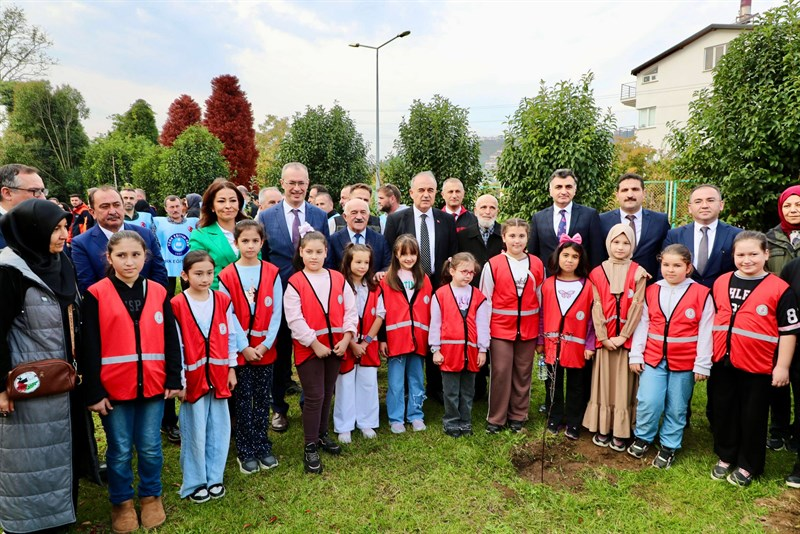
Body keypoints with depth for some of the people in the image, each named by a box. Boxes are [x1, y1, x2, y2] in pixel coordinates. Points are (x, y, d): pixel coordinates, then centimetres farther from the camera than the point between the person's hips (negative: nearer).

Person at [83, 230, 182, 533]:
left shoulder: (158, 292, 3)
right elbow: (90, 347, -7)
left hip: (152, 385, 2)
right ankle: (121, 503, 31)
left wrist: (174, 379, 3)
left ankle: (151, 497, 32)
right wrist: (94, 392, -9)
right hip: (113, 387, -2)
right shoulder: (96, 294, -6)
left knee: (150, 448, 12)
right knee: (120, 451, 11)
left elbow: (171, 339, 6)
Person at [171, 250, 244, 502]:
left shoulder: (223, 301, 2)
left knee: (219, 429, 11)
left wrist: (231, 368, 8)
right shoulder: (177, 305, -10)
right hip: (193, 377, -3)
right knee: (195, 432, 7)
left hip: (219, 376, 4)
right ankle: (194, 483, 23)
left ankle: (214, 478, 27)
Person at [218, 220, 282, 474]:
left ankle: (262, 447, 25)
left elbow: (276, 312, -1)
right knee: (244, 401, 7)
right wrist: (244, 347, -10)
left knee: (263, 398, 11)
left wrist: (265, 344, -8)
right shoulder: (227, 275, -5)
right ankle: (245, 451, 20)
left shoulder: (272, 273, 0)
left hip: (265, 349, 2)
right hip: (240, 350, -1)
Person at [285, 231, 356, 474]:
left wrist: (346, 339, -8)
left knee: (327, 394, 16)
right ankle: (310, 447, 13)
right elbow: (295, 320, -13)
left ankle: (322, 434, 36)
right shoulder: (295, 283, -8)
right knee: (314, 397, -1)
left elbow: (350, 311, 2)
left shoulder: (338, 279, 3)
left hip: (336, 347, 4)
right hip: (308, 348, -4)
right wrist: (315, 344, -15)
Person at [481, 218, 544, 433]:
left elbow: (541, 298, 8)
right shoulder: (493, 265, -7)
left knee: (523, 373, 12)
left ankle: (518, 416, 26)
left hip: (528, 329, 3)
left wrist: (542, 331, 8)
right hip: (501, 328, -3)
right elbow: (485, 301, -3)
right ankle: (496, 418, 15)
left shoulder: (537, 265, 2)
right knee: (500, 373, 1)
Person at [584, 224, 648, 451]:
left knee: (623, 384, 4)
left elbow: (637, 306, -6)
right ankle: (602, 428, 18)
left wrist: (623, 335, -12)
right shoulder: (597, 272, 3)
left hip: (626, 338, -1)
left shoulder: (638, 272, 0)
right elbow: (596, 306, -1)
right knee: (603, 382, 8)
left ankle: (620, 432, 13)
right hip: (604, 339, 1)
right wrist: (603, 336, -9)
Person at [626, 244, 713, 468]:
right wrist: (635, 355, 2)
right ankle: (643, 437, 21)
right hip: (653, 358, 2)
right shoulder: (651, 291, 3)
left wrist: (702, 364, -7)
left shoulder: (701, 294, -7)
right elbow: (642, 325, 5)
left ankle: (669, 446, 29)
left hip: (684, 363, -1)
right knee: (648, 402, -4)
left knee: (676, 407, 10)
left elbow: (706, 332, -6)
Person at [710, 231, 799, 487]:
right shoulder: (721, 282, 3)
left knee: (753, 416, 10)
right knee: (724, 411, 15)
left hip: (758, 366, -4)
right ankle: (725, 457, 32)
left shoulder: (779, 289, -10)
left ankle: (748, 466, 27)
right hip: (722, 362, 4)